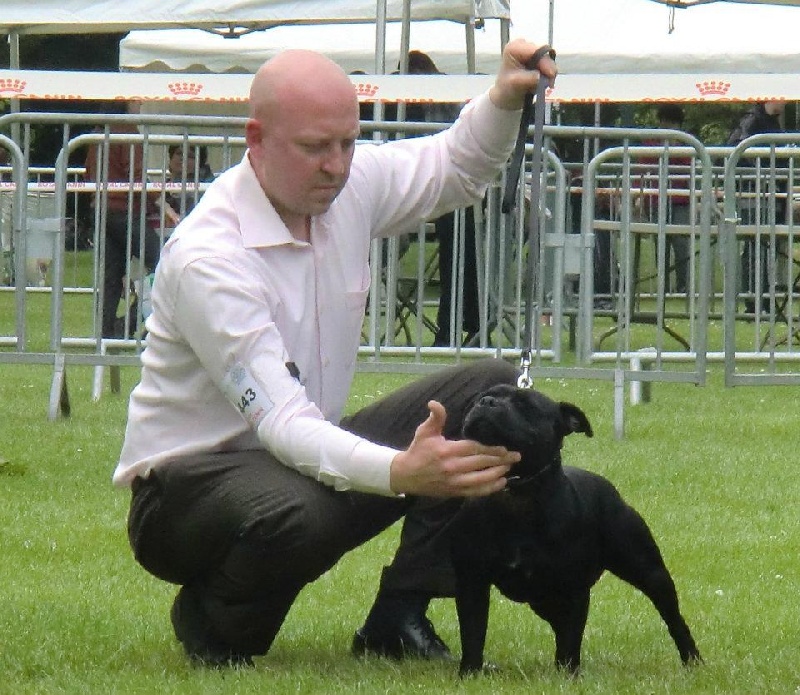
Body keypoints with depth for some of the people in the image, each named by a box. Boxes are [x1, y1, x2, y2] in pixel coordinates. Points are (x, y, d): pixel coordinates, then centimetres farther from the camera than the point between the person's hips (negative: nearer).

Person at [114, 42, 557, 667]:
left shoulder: (352, 183, -5)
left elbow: (456, 169, 18)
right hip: (186, 481, -8)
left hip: (309, 454, 8)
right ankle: (210, 619, -7)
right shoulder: (205, 257, -28)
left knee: (490, 392, -4)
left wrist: (504, 102, -6)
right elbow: (279, 422, -34)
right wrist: (401, 472, -50)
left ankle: (397, 620, -5)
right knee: (297, 514, -42)